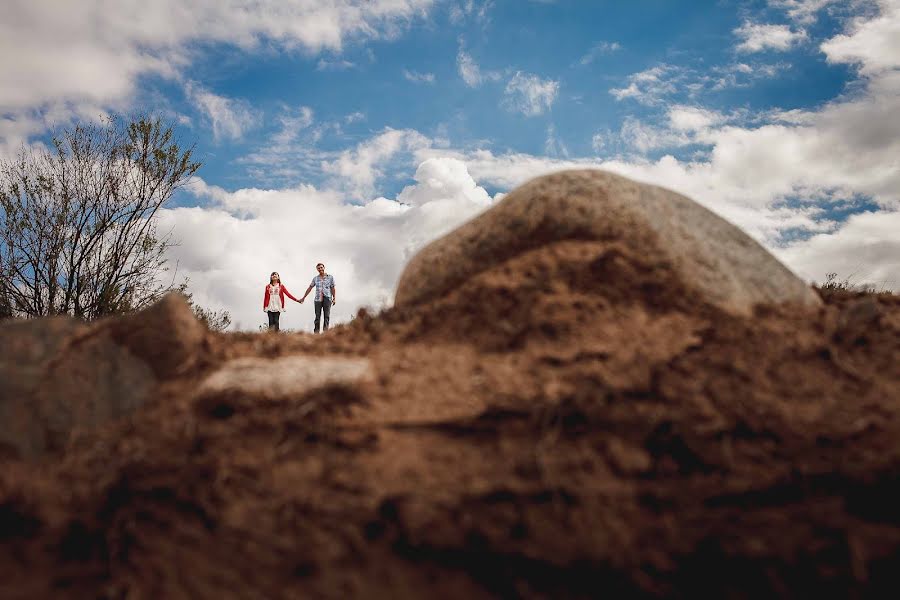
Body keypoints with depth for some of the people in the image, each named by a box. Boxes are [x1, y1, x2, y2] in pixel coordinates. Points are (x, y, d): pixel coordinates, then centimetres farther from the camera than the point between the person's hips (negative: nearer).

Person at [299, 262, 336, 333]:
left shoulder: (330, 277, 7)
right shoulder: (315, 278, 11)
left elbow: (332, 289, 7)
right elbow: (309, 288, 16)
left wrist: (334, 298, 0)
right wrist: (303, 298, 18)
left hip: (327, 299, -1)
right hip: (318, 299, 1)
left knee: (327, 316, -5)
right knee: (317, 316, 0)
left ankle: (325, 331, -4)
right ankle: (316, 332, 3)